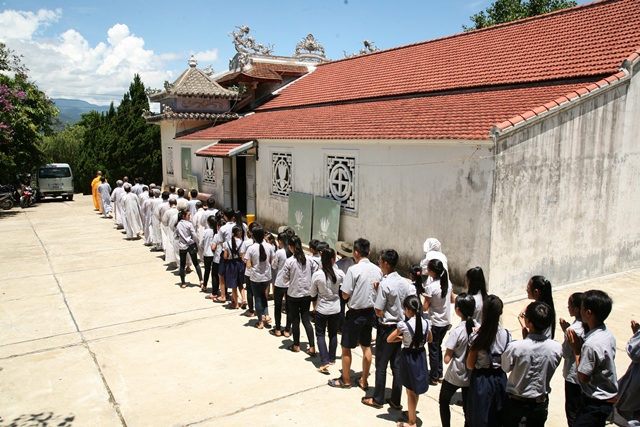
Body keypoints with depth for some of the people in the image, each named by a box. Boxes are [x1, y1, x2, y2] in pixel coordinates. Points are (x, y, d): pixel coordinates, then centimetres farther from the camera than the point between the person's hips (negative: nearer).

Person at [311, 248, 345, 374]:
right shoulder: (339, 273, -14)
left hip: (321, 309, -2)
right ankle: (332, 359, 31)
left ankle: (325, 362, 0)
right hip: (335, 308, 2)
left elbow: (313, 294, -5)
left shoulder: (317, 275, -17)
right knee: (333, 333, 19)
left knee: (320, 334, 10)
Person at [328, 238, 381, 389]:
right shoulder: (377, 270, -2)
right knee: (366, 346, 18)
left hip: (355, 313, -6)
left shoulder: (353, 270, -20)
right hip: (370, 312, 6)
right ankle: (364, 380, 28)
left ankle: (346, 381, 22)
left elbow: (345, 295, -16)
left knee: (346, 347, 10)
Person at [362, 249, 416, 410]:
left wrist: (377, 291, -9)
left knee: (381, 365, 8)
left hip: (386, 329, -7)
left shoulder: (384, 284, -21)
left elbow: (379, 312, -19)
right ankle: (396, 400, 23)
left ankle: (378, 399, 21)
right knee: (397, 365, 14)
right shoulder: (404, 282, 0)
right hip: (400, 327, 7)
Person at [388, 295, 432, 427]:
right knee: (415, 389, 24)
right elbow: (429, 339, 12)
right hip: (421, 355, 5)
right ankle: (412, 413, 43)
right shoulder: (426, 323, -7)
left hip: (408, 356, -5)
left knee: (410, 390, 10)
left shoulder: (403, 325, -23)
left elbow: (389, 339, -13)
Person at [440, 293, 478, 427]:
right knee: (468, 407, 17)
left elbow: (447, 359, -21)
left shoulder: (457, 331, -24)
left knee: (443, 401, 20)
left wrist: (451, 349, -6)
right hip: (471, 376, 5)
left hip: (455, 376, -4)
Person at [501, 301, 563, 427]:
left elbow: (506, 368, -10)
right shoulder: (557, 348, -22)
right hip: (540, 403, 2)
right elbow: (552, 367, 0)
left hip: (515, 402, -2)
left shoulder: (515, 347, -30)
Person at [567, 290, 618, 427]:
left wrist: (576, 350, -14)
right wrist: (581, 347, -3)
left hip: (597, 404, -9)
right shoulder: (607, 333, -3)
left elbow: (583, 377, -22)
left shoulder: (591, 344, -31)